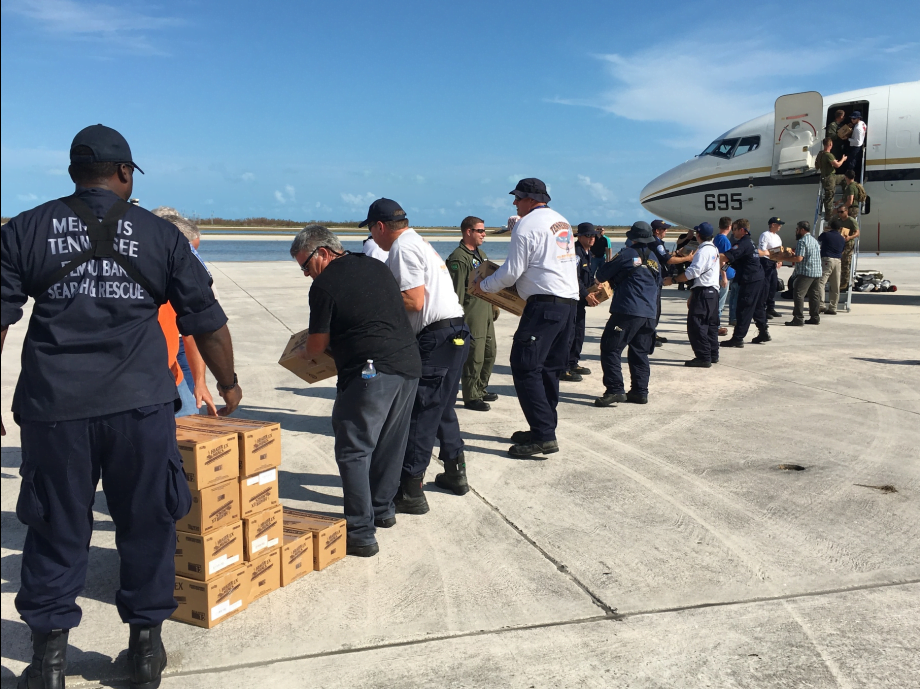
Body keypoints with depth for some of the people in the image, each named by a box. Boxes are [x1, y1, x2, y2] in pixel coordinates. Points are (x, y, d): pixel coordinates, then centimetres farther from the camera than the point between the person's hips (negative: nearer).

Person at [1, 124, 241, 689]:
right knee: (147, 524, 12)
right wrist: (229, 383, 20)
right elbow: (207, 320, 7)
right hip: (141, 405, -1)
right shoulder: (160, 234, 5)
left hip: (54, 406, 1)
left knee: (56, 530, 12)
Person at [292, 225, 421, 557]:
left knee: (354, 451, -1)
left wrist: (301, 354, 23)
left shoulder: (325, 285, -5)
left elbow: (318, 344, 1)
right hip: (410, 365, 8)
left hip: (371, 371, -8)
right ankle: (382, 509, 34)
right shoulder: (377, 266, 17)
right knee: (389, 445, 20)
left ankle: (361, 534, -1)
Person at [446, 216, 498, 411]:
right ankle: (471, 397, 3)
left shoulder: (481, 254, 16)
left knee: (489, 353, 16)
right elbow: (457, 291, -18)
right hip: (472, 313, -10)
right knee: (474, 356, -6)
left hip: (486, 311, 10)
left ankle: (480, 390, 30)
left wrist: (494, 305, 21)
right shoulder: (459, 258, -13)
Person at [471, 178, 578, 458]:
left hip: (544, 304, -9)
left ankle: (543, 436, -12)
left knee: (525, 368, -7)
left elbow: (511, 272, -8)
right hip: (569, 301, 9)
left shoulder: (526, 225, -7)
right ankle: (544, 430, 16)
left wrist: (483, 285, 7)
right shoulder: (562, 222, 19)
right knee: (549, 369, 12)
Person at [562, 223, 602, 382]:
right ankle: (563, 369, -5)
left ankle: (573, 363, 27)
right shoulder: (575, 252, -18)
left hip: (580, 299, 10)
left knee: (579, 332, 16)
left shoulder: (587, 253, 15)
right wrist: (586, 294, -20)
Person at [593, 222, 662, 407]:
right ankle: (640, 392, 13)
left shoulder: (627, 254, -4)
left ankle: (615, 390, -13)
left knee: (610, 348, -5)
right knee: (640, 352, 13)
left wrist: (614, 280, 22)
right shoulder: (654, 259, 17)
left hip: (627, 310, -7)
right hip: (650, 314, 7)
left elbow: (602, 275, 3)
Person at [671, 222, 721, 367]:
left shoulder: (703, 251, -15)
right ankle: (713, 355, 19)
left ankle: (703, 357, -9)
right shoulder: (714, 249, 15)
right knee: (711, 324, 14)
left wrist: (673, 280, -16)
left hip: (703, 292, -10)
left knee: (696, 324, -8)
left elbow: (692, 273, -22)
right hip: (713, 291, 10)